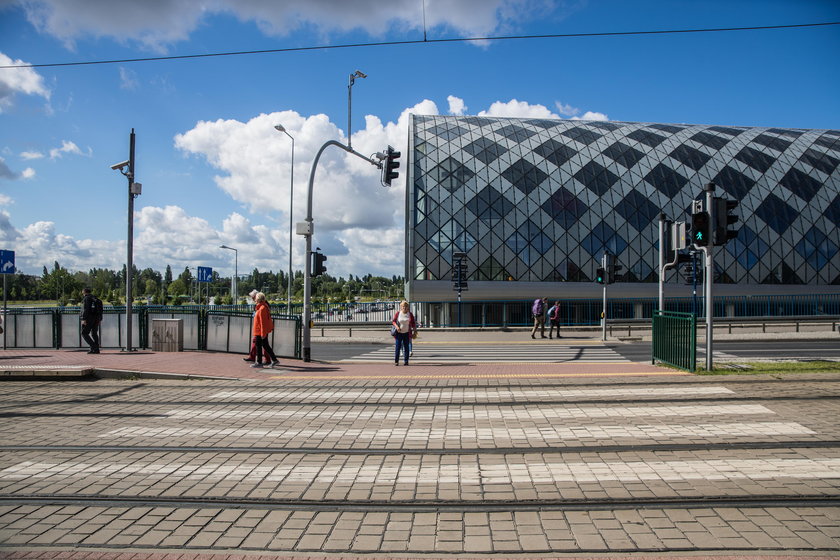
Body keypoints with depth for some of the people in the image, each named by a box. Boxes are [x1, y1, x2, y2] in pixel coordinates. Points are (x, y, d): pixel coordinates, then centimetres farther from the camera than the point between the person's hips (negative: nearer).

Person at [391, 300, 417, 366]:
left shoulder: (410, 314, 1)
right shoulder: (398, 313, -2)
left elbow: (413, 323, 6)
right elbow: (393, 321, 0)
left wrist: (415, 331, 0)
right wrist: (396, 326, -17)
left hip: (407, 333, 1)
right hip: (399, 333, -1)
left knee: (406, 347, 2)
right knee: (397, 347, -6)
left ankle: (406, 361, 8)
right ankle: (396, 361, 0)